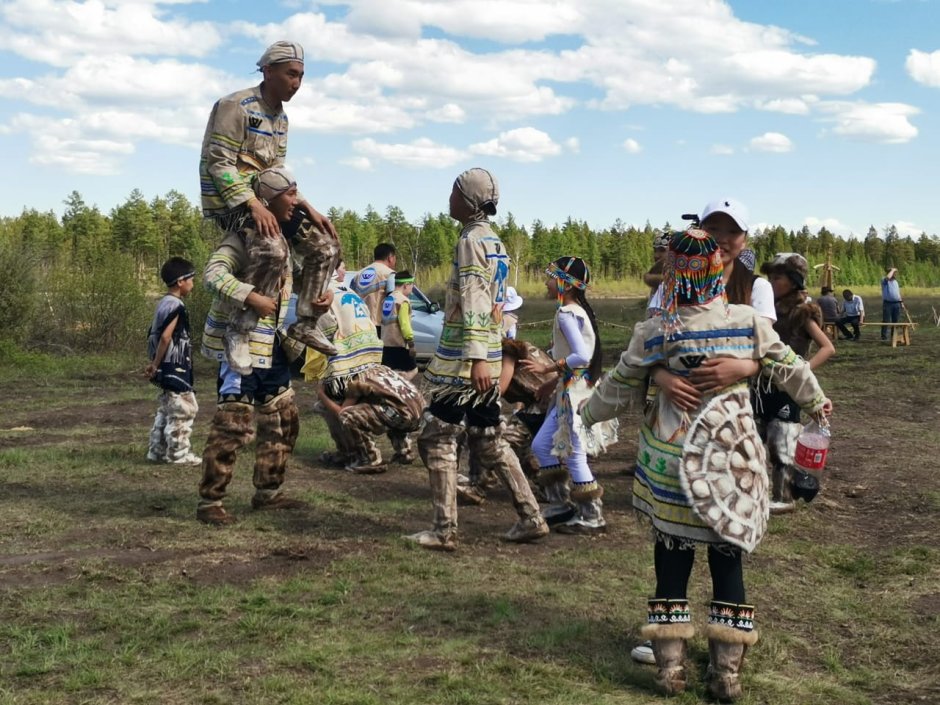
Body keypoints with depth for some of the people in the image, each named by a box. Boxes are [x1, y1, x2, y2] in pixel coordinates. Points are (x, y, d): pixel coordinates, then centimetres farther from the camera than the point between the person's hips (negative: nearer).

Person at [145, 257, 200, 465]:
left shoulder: (163, 303, 13)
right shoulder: (176, 306, -16)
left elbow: (155, 335, 15)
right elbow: (165, 337, -23)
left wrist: (155, 364, 14)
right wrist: (156, 365, -15)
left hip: (167, 367, 10)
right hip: (176, 367, -10)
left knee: (166, 410, 16)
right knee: (183, 410, -3)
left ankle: (157, 451, 21)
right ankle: (179, 453, 1)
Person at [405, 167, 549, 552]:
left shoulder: (471, 239, -12)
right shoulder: (495, 241, 17)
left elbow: (474, 303, -21)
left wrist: (476, 358, -27)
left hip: (463, 359, -9)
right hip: (487, 358, 9)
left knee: (437, 440, -2)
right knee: (488, 441, 15)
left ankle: (445, 531, 0)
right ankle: (531, 518, 16)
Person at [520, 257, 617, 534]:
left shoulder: (566, 314, -18)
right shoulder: (579, 309, 11)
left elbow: (582, 356, -27)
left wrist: (548, 368, -22)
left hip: (574, 391, -10)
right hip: (569, 389, 10)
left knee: (574, 455, -1)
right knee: (540, 445, 14)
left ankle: (592, 517, 9)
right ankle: (561, 505, 22)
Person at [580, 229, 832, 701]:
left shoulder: (655, 333, -8)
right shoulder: (749, 322, -5)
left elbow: (620, 387, 4)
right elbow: (788, 369, 9)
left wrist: (591, 412, 24)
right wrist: (815, 401, 28)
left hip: (672, 461, 0)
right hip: (731, 459, 1)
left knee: (672, 560, 10)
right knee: (727, 561, 10)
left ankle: (670, 667, 15)